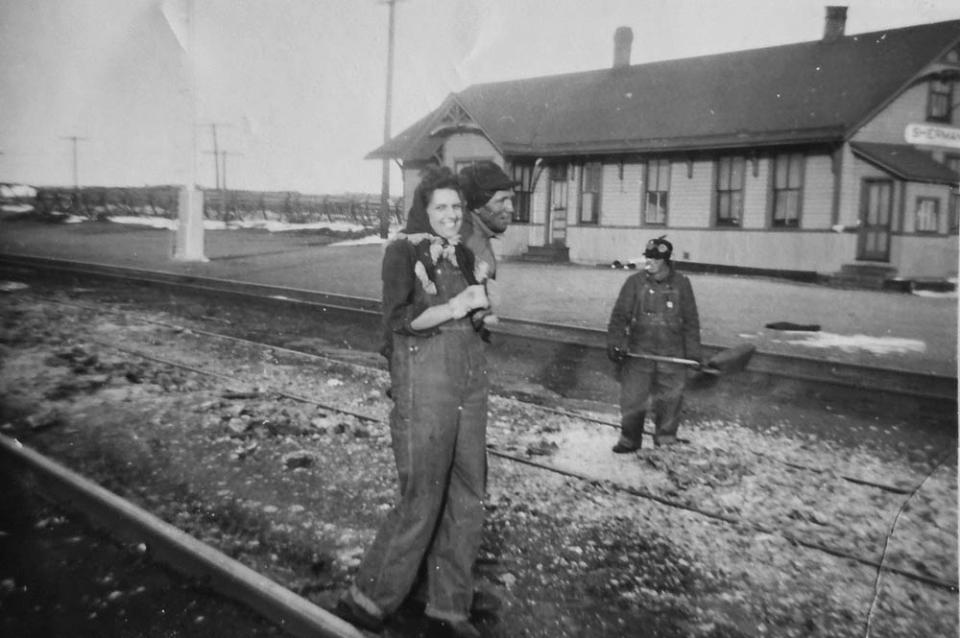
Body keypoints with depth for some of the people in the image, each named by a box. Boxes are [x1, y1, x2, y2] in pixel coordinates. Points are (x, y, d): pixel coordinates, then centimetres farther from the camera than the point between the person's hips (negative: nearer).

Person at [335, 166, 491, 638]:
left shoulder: (465, 255, 13)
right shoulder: (403, 251, -5)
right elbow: (398, 318, -16)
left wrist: (481, 305, 3)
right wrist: (456, 307, -15)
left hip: (471, 386, 7)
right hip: (424, 387, -6)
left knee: (468, 501, 10)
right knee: (420, 504, 1)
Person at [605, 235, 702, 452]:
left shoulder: (681, 283, 2)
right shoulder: (635, 282, -1)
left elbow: (691, 320, 5)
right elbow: (620, 315, 0)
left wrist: (693, 352, 2)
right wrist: (615, 342, -8)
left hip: (672, 355, 1)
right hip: (638, 352, 0)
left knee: (669, 400, 8)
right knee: (632, 398, 2)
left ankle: (666, 441, 26)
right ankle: (630, 440, 20)